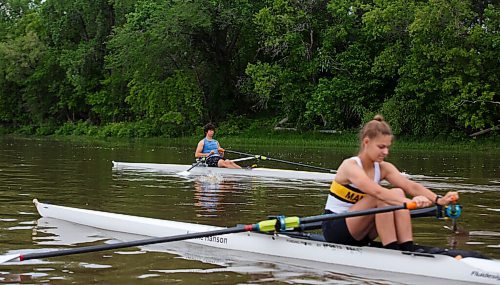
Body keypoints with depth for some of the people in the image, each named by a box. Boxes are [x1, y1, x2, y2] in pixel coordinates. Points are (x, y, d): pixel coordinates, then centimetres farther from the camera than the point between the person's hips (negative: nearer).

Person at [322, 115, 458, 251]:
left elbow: (410, 186, -15)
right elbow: (377, 192, -38)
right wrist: (409, 202, -51)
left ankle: (408, 253, -22)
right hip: (334, 230, -7)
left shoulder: (383, 168, 1)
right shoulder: (350, 166, -20)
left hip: (360, 235, 7)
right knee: (381, 199, -28)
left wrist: (439, 199, -32)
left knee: (398, 193, -15)